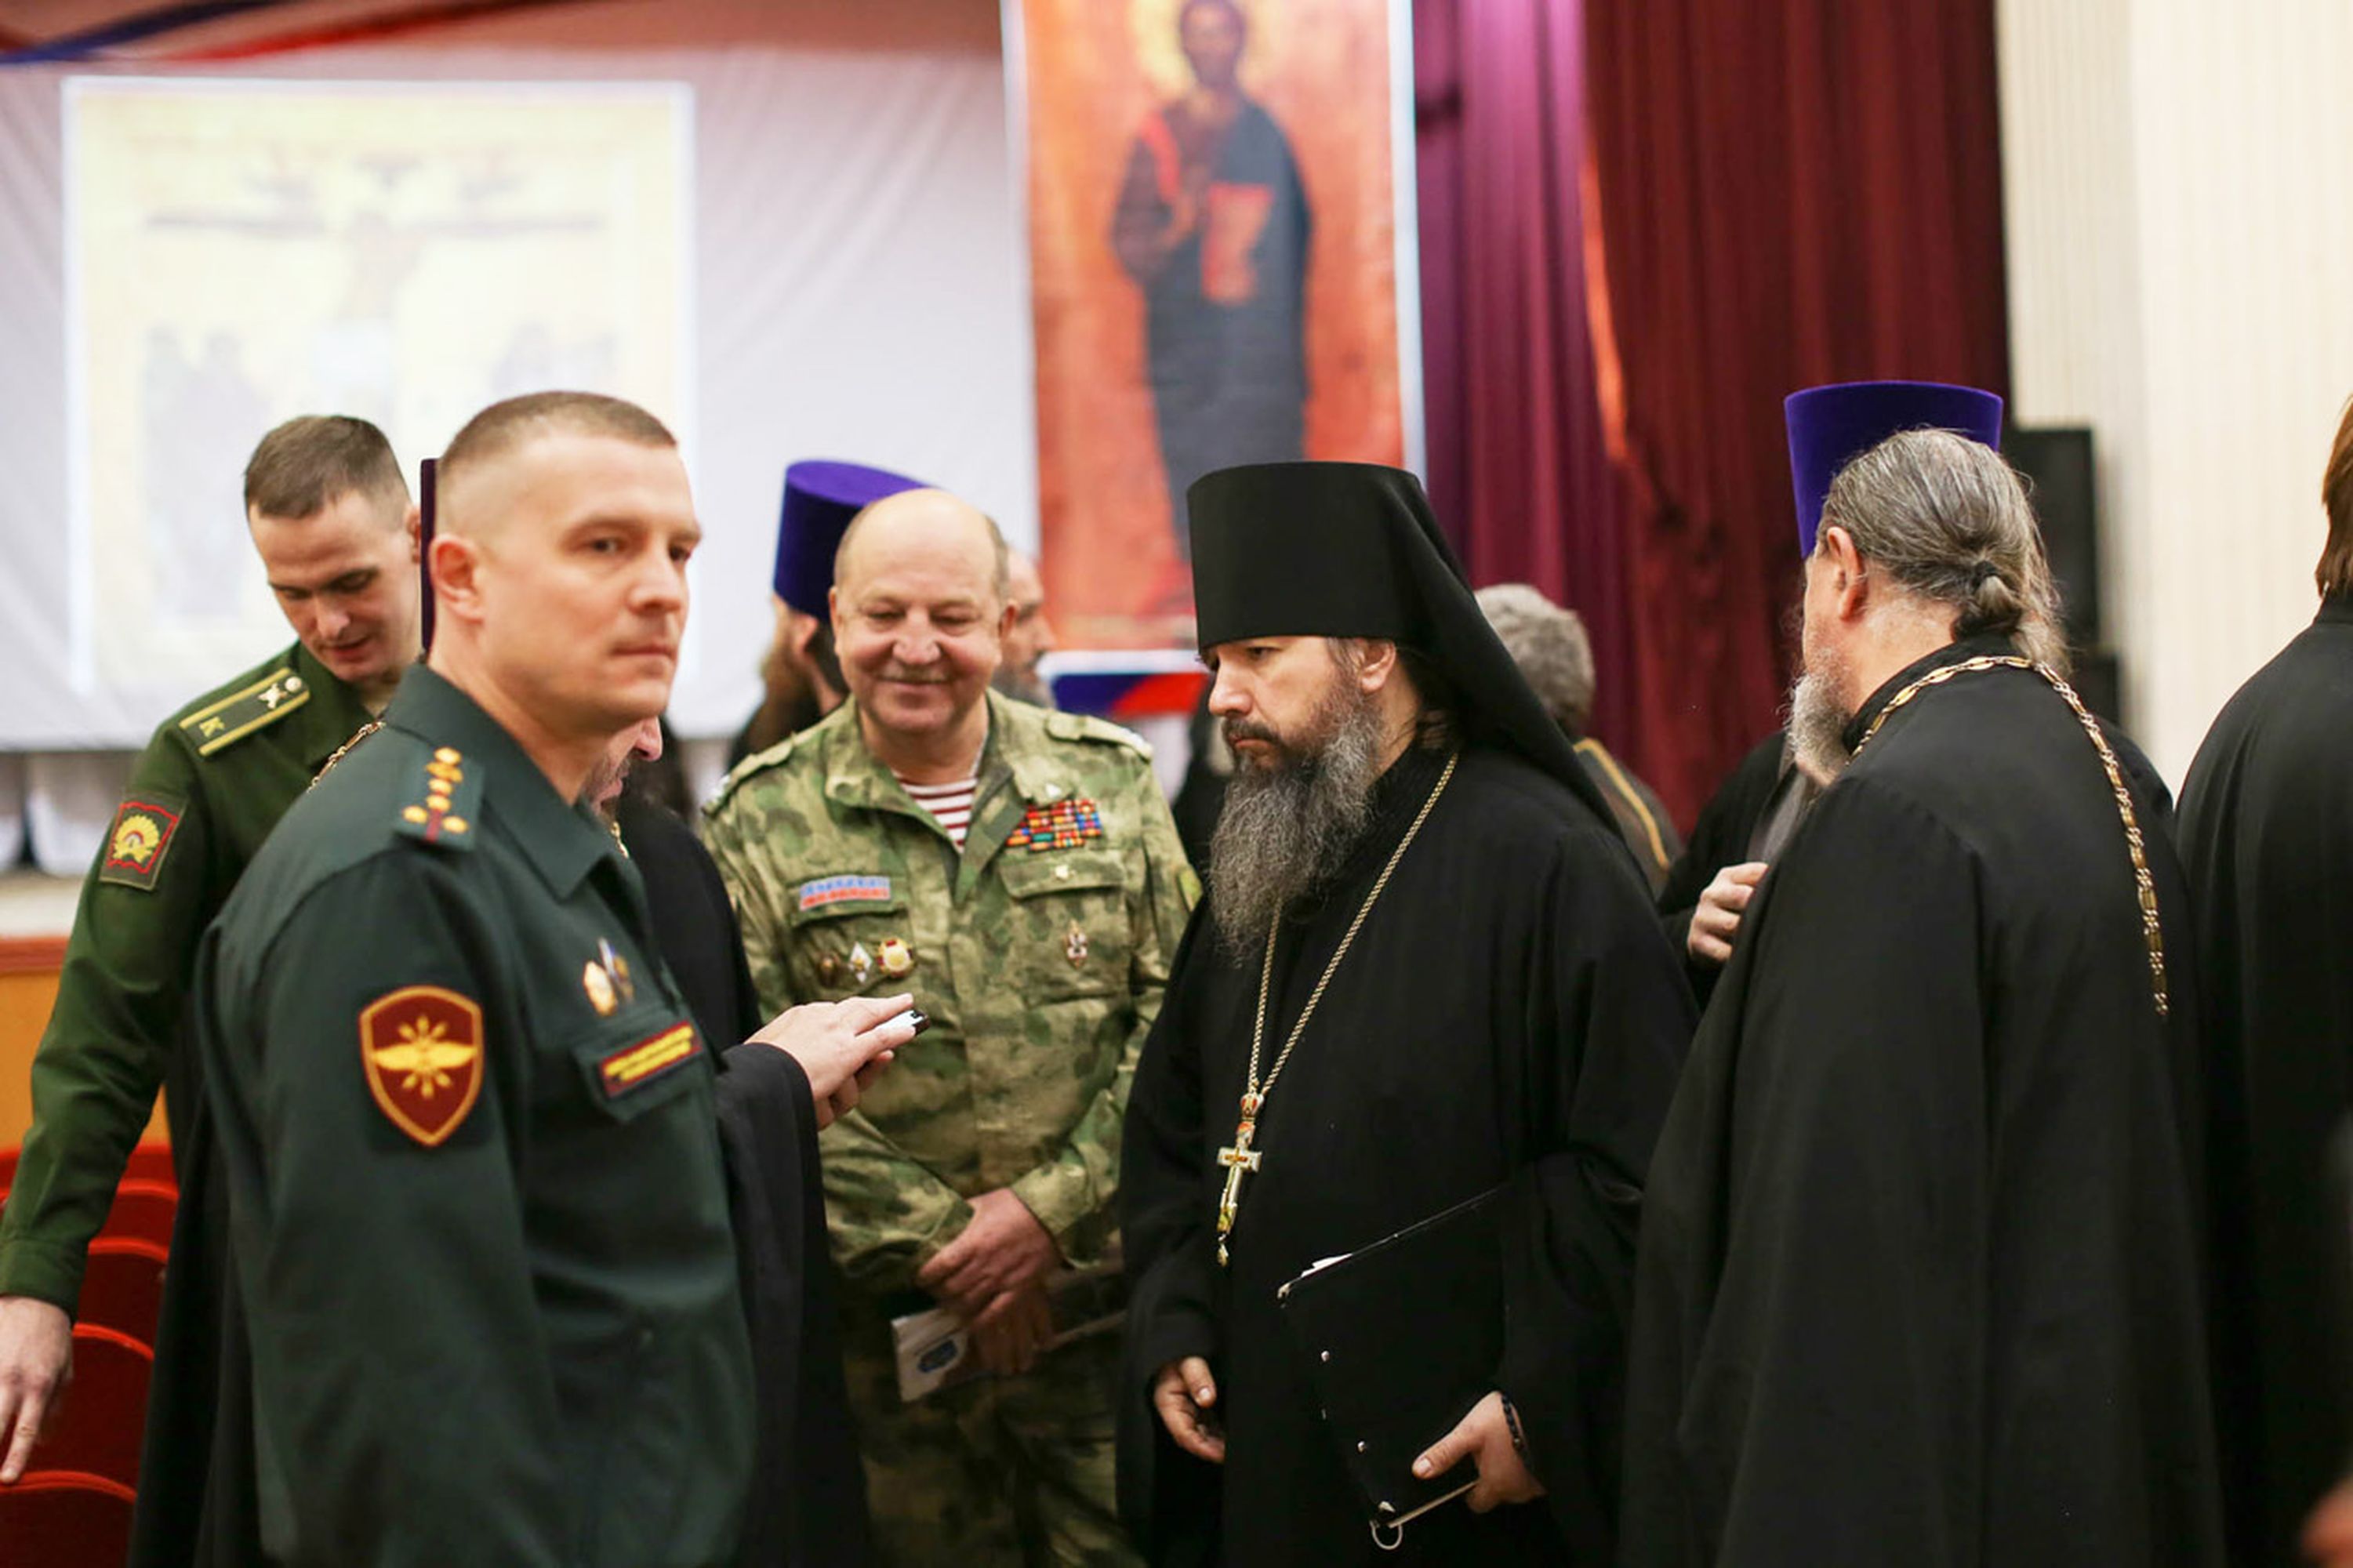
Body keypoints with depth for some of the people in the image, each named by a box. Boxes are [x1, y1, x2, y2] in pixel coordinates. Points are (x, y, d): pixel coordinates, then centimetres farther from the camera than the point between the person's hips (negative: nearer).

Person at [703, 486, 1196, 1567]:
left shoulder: (1109, 781, 5)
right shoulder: (761, 823, 0)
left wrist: (1053, 1208, -10)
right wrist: (941, 1239, -11)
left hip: (1105, 1305, 1)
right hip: (884, 1330, -1)